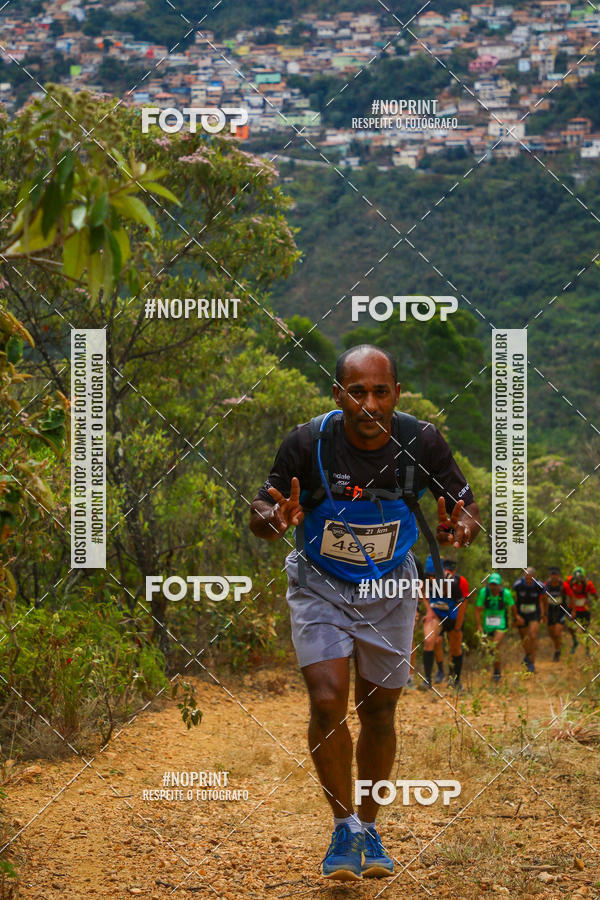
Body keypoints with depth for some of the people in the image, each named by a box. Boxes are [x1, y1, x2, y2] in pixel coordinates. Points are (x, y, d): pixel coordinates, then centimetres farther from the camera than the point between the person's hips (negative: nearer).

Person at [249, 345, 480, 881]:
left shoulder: (422, 442, -19)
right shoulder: (308, 443, -23)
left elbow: (467, 504, -6)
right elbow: (261, 510, -11)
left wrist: (462, 528, -30)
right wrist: (273, 520, -35)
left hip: (389, 589, 2)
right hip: (320, 588, -2)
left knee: (379, 713, 9)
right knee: (328, 704, -16)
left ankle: (368, 828, 30)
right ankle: (344, 825, 3)